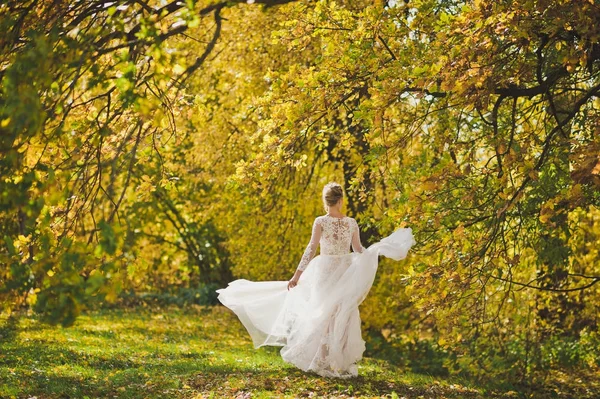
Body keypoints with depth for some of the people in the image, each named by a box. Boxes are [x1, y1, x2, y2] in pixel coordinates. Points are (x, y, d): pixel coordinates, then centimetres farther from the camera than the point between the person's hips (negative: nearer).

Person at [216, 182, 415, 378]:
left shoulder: (320, 222, -9)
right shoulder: (352, 223, -1)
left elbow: (311, 249, -14)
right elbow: (359, 251, 3)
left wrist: (298, 274, -12)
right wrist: (379, 248, 18)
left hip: (324, 272, -2)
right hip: (346, 274, 2)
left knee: (324, 317, 6)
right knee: (343, 318, 7)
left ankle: (324, 363, 6)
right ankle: (343, 363, 8)